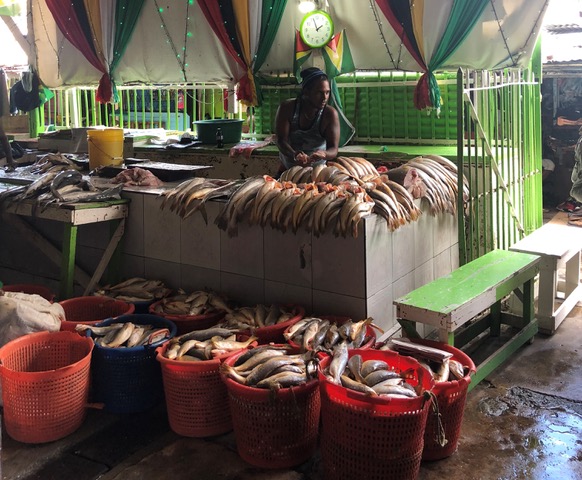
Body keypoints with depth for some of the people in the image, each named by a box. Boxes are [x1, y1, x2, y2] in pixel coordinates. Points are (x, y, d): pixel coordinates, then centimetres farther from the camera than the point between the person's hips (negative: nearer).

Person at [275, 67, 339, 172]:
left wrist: (323, 154, -42)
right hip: (287, 170, 0)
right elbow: (281, 140, -17)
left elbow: (333, 150, -16)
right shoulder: (287, 108, -12)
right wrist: (294, 155, -39)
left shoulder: (330, 114, -14)